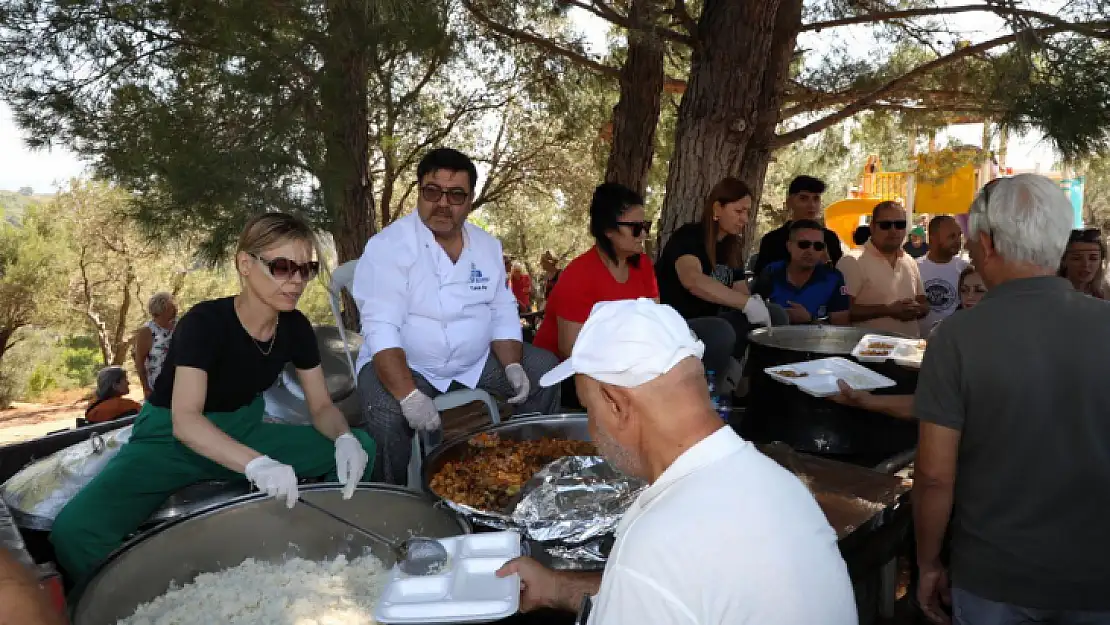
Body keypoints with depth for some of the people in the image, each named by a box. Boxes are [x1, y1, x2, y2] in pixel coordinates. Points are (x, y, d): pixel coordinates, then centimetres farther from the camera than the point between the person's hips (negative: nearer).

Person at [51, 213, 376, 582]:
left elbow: (321, 406, -3)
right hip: (170, 440, -4)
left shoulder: (296, 327, -8)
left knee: (360, 448, -12)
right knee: (75, 531, -30)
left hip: (243, 434, 5)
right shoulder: (205, 322, -25)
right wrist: (256, 464, -52)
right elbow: (185, 420, -36)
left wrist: (344, 438, -26)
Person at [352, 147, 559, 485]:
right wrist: (409, 396, -37)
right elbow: (382, 330, -25)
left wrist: (512, 365, -11)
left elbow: (503, 314, 7)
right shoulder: (388, 247, -16)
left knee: (544, 369, -2)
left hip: (476, 362, 6)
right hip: (401, 365, -5)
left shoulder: (488, 246, 4)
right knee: (386, 416, -33)